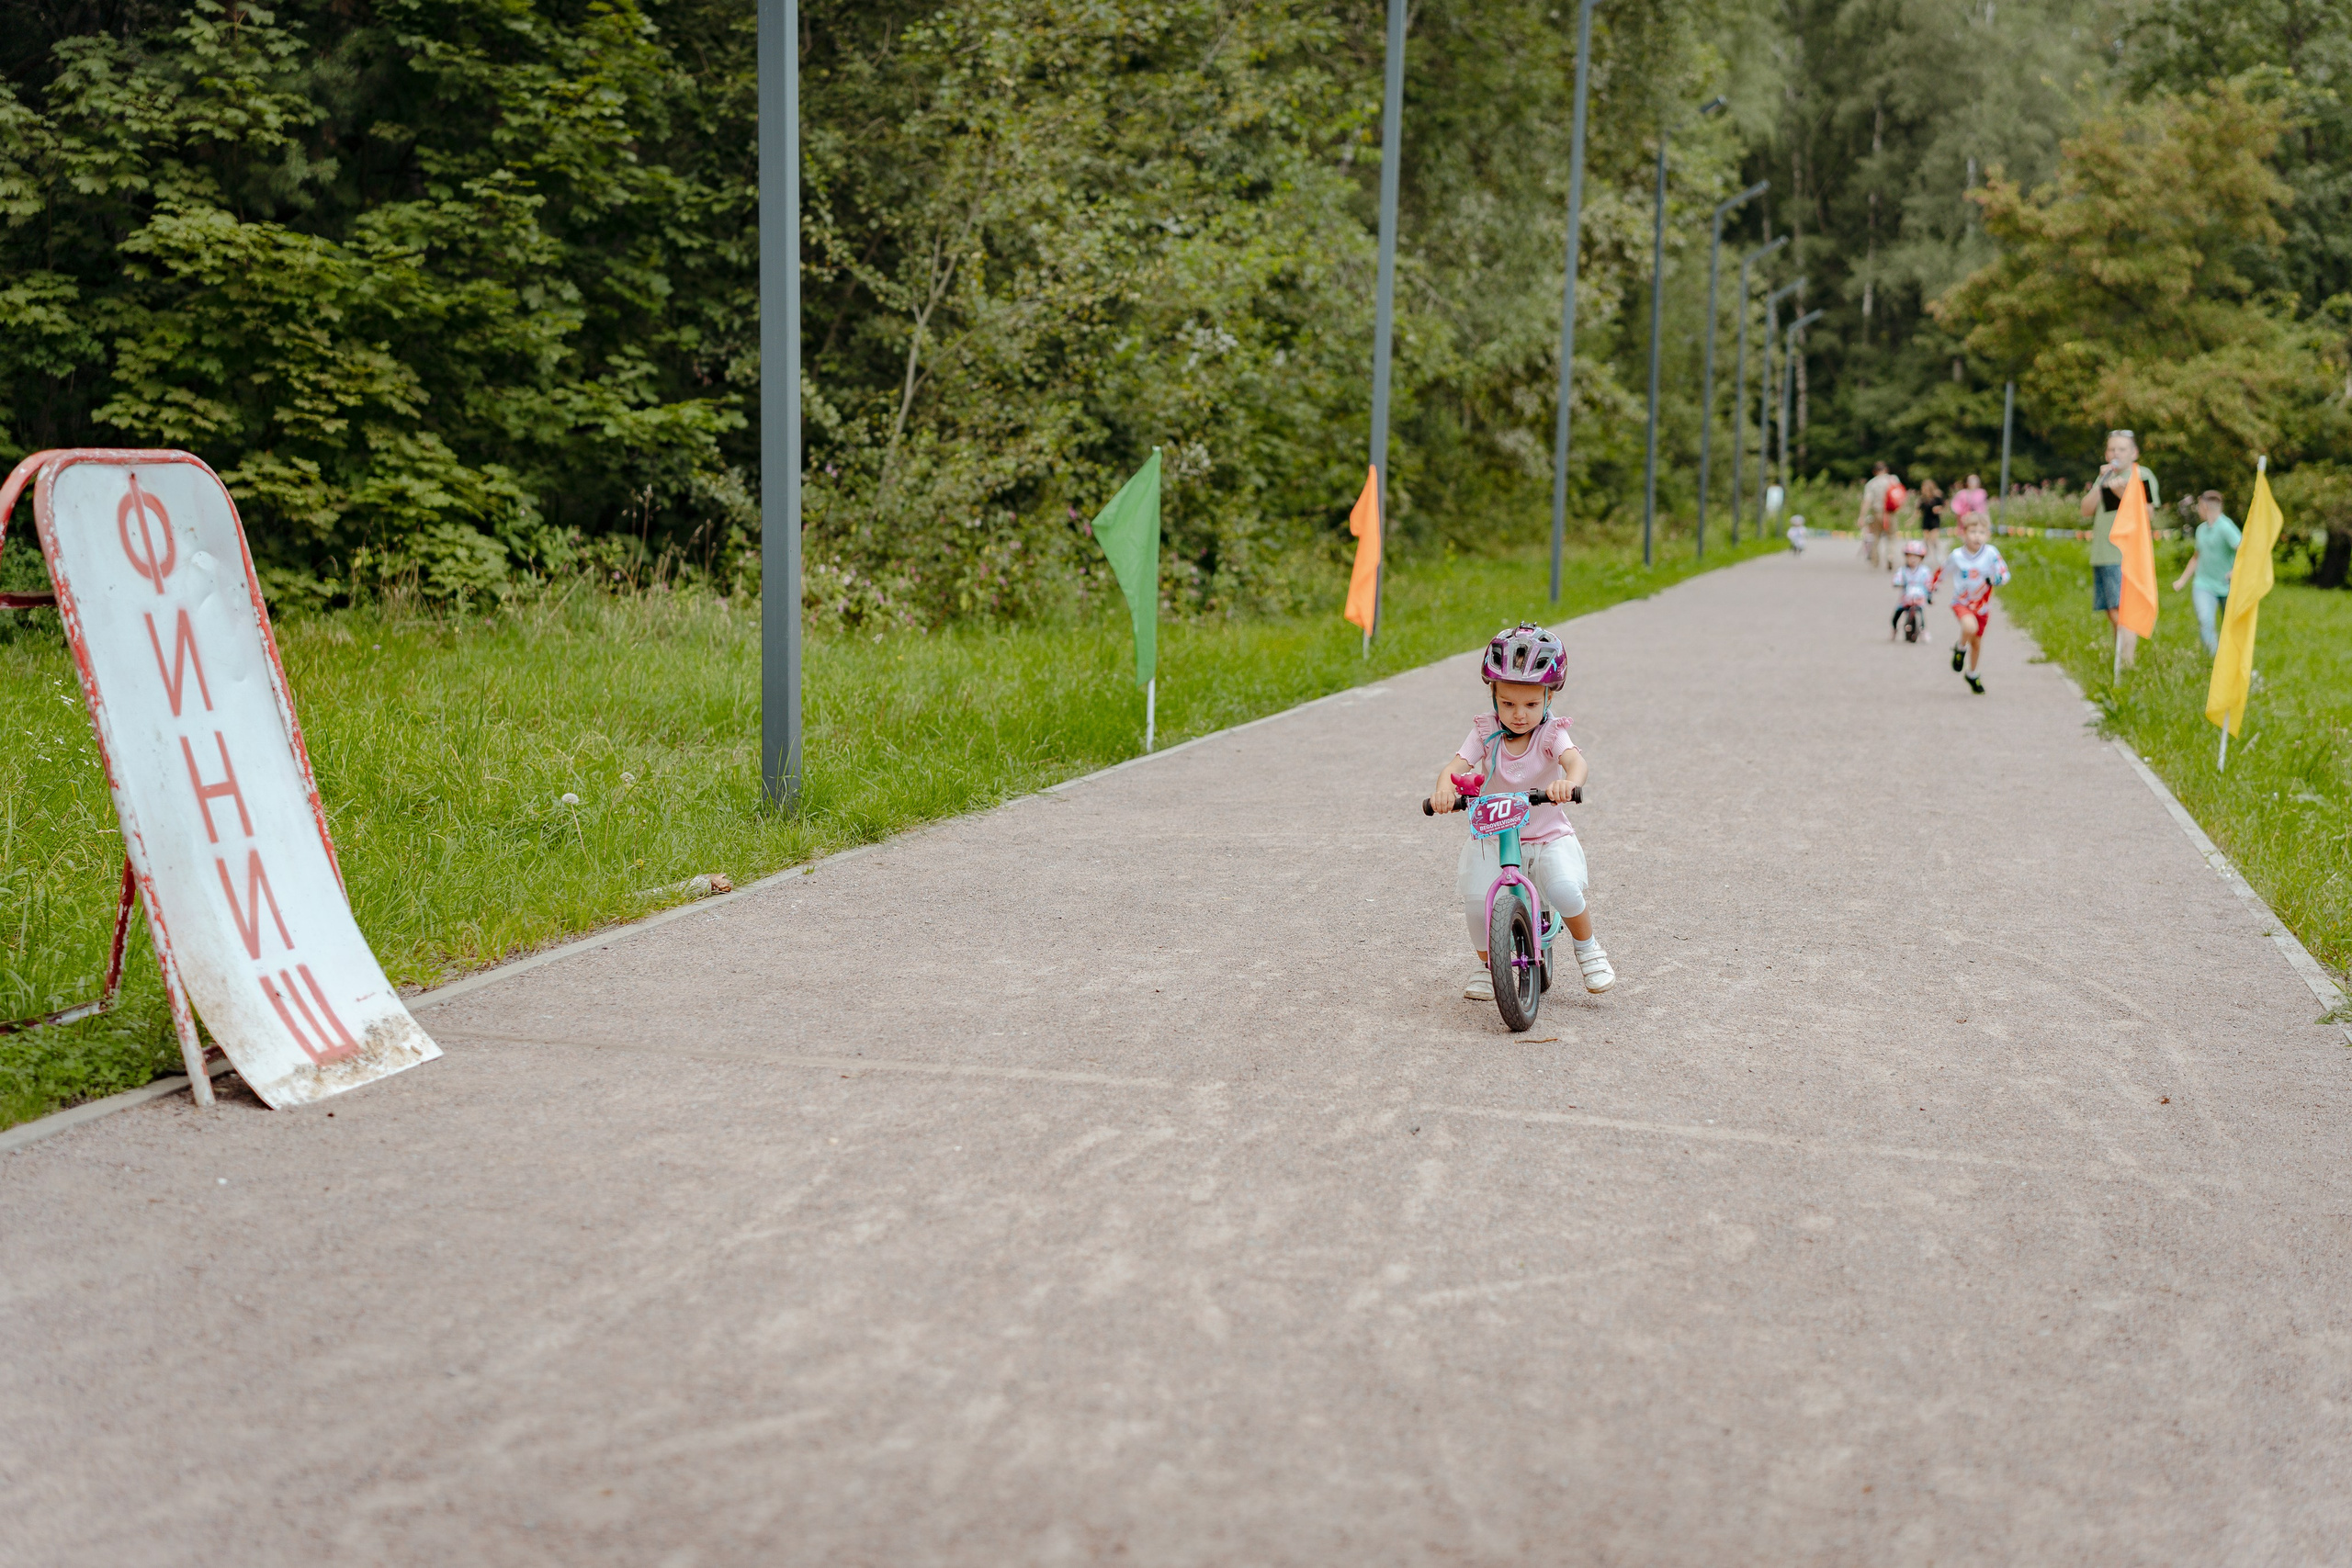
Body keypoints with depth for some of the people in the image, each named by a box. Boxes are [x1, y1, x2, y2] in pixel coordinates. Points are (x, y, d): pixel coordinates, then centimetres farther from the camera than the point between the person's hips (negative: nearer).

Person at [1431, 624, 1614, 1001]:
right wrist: (1444, 786, -41)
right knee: (1476, 898, -21)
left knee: (1564, 889, -28)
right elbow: (1456, 764, -17)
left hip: (1548, 838, -2)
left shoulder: (1551, 734, -9)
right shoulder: (1486, 733, -4)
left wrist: (1569, 781, -53)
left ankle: (1588, 947, 5)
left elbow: (1574, 759, -29)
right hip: (1493, 838, 2)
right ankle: (1487, 966, 8)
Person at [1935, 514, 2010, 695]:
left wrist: (1995, 579, -33)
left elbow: (2005, 573, -10)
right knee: (1970, 627, -33)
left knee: (1977, 642, 16)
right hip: (1961, 603, -2)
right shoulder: (1956, 556, -15)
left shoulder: (1990, 553, -16)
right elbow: (1941, 574, 2)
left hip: (1982, 605, 2)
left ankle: (1972, 674, 40)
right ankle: (1960, 648, 1)